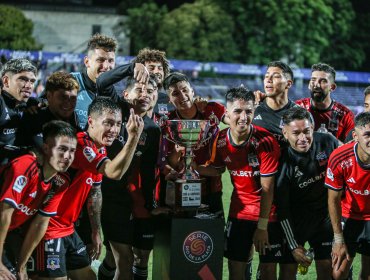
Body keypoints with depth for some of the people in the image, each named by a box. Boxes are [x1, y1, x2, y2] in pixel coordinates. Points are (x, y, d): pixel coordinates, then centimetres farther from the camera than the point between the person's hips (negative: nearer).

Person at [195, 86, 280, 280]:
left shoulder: (266, 142, -20)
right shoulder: (221, 140, -7)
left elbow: (267, 188, -17)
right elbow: (217, 169, 13)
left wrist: (262, 226, -16)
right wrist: (194, 168, -5)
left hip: (267, 212, -4)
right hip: (239, 211, 4)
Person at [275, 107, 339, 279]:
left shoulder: (328, 142, -12)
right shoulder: (283, 161, -21)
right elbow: (282, 208, -15)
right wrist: (294, 246, -16)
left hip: (325, 214, 3)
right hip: (295, 219, -3)